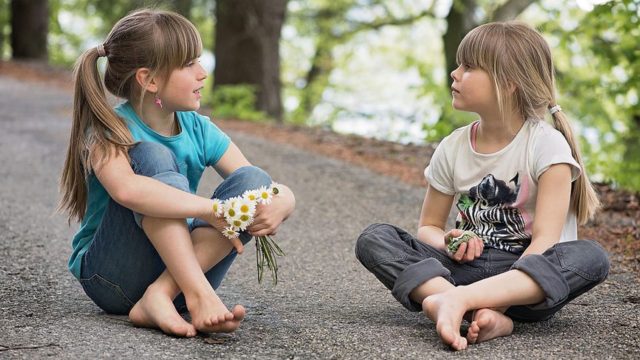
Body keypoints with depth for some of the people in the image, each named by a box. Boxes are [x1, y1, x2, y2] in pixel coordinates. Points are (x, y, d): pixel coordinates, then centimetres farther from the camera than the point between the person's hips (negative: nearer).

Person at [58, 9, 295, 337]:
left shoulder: (200, 131, 1)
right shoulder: (108, 130, -14)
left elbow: (285, 193, -3)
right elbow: (126, 189, -39)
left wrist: (278, 205, -28)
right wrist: (213, 210, -39)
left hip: (181, 268, 5)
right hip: (113, 275, -5)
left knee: (254, 180, -16)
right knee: (153, 157, -25)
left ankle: (161, 296, -30)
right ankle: (199, 296, -38)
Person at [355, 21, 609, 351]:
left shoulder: (546, 144, -8)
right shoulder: (453, 148, 5)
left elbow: (545, 241, -15)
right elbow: (428, 226, 14)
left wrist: (517, 283, -32)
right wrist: (449, 243, -10)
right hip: (467, 266, 4)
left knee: (591, 257, -33)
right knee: (374, 238, -16)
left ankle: (456, 299, -45)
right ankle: (483, 313, -39)